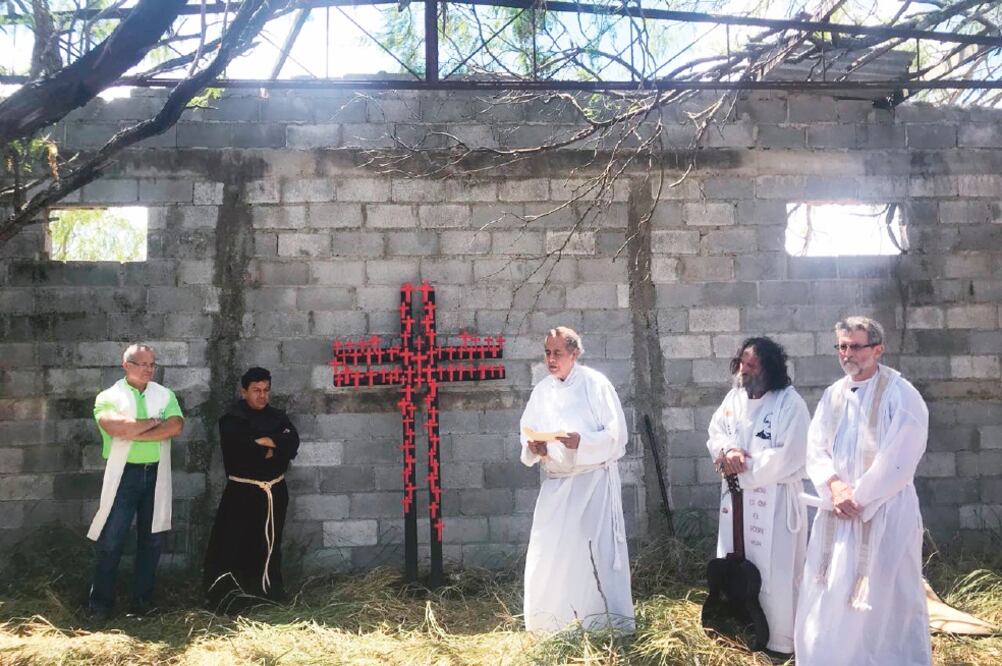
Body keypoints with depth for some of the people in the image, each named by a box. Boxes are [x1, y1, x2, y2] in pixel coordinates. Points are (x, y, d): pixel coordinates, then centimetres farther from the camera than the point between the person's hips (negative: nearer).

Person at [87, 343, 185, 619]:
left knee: (152, 539, 9)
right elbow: (118, 428, -23)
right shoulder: (109, 397, -4)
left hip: (156, 474, 3)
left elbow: (176, 426, -12)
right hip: (124, 475, -3)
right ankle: (100, 604, 12)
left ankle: (143, 600, 21)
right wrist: (154, 422, -11)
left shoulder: (165, 395, 5)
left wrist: (134, 431, -17)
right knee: (111, 541, 0)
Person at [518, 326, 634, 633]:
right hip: (556, 482, 4)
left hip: (594, 480, -4)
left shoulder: (595, 384, -7)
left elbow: (617, 433, -10)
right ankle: (549, 624, 19)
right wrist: (533, 448, -11)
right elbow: (527, 434, 12)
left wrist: (581, 442, -25)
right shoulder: (541, 390, 7)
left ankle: (611, 624, 13)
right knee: (547, 554, 4)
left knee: (598, 550, -1)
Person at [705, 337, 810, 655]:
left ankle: (780, 641, 16)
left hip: (774, 501, -7)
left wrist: (743, 466, -16)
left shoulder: (790, 403, -14)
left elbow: (787, 457, -21)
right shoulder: (734, 397, 7)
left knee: (773, 573, 1)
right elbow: (715, 432, 10)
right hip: (736, 498, 7)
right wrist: (727, 451, -13)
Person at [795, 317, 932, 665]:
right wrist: (834, 486, -11)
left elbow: (898, 461, -15)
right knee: (829, 597, 11)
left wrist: (857, 497, -13)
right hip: (837, 510, 6)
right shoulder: (833, 395, 8)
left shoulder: (901, 395, -10)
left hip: (885, 512, -5)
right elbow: (815, 449, 7)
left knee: (884, 599, 1)